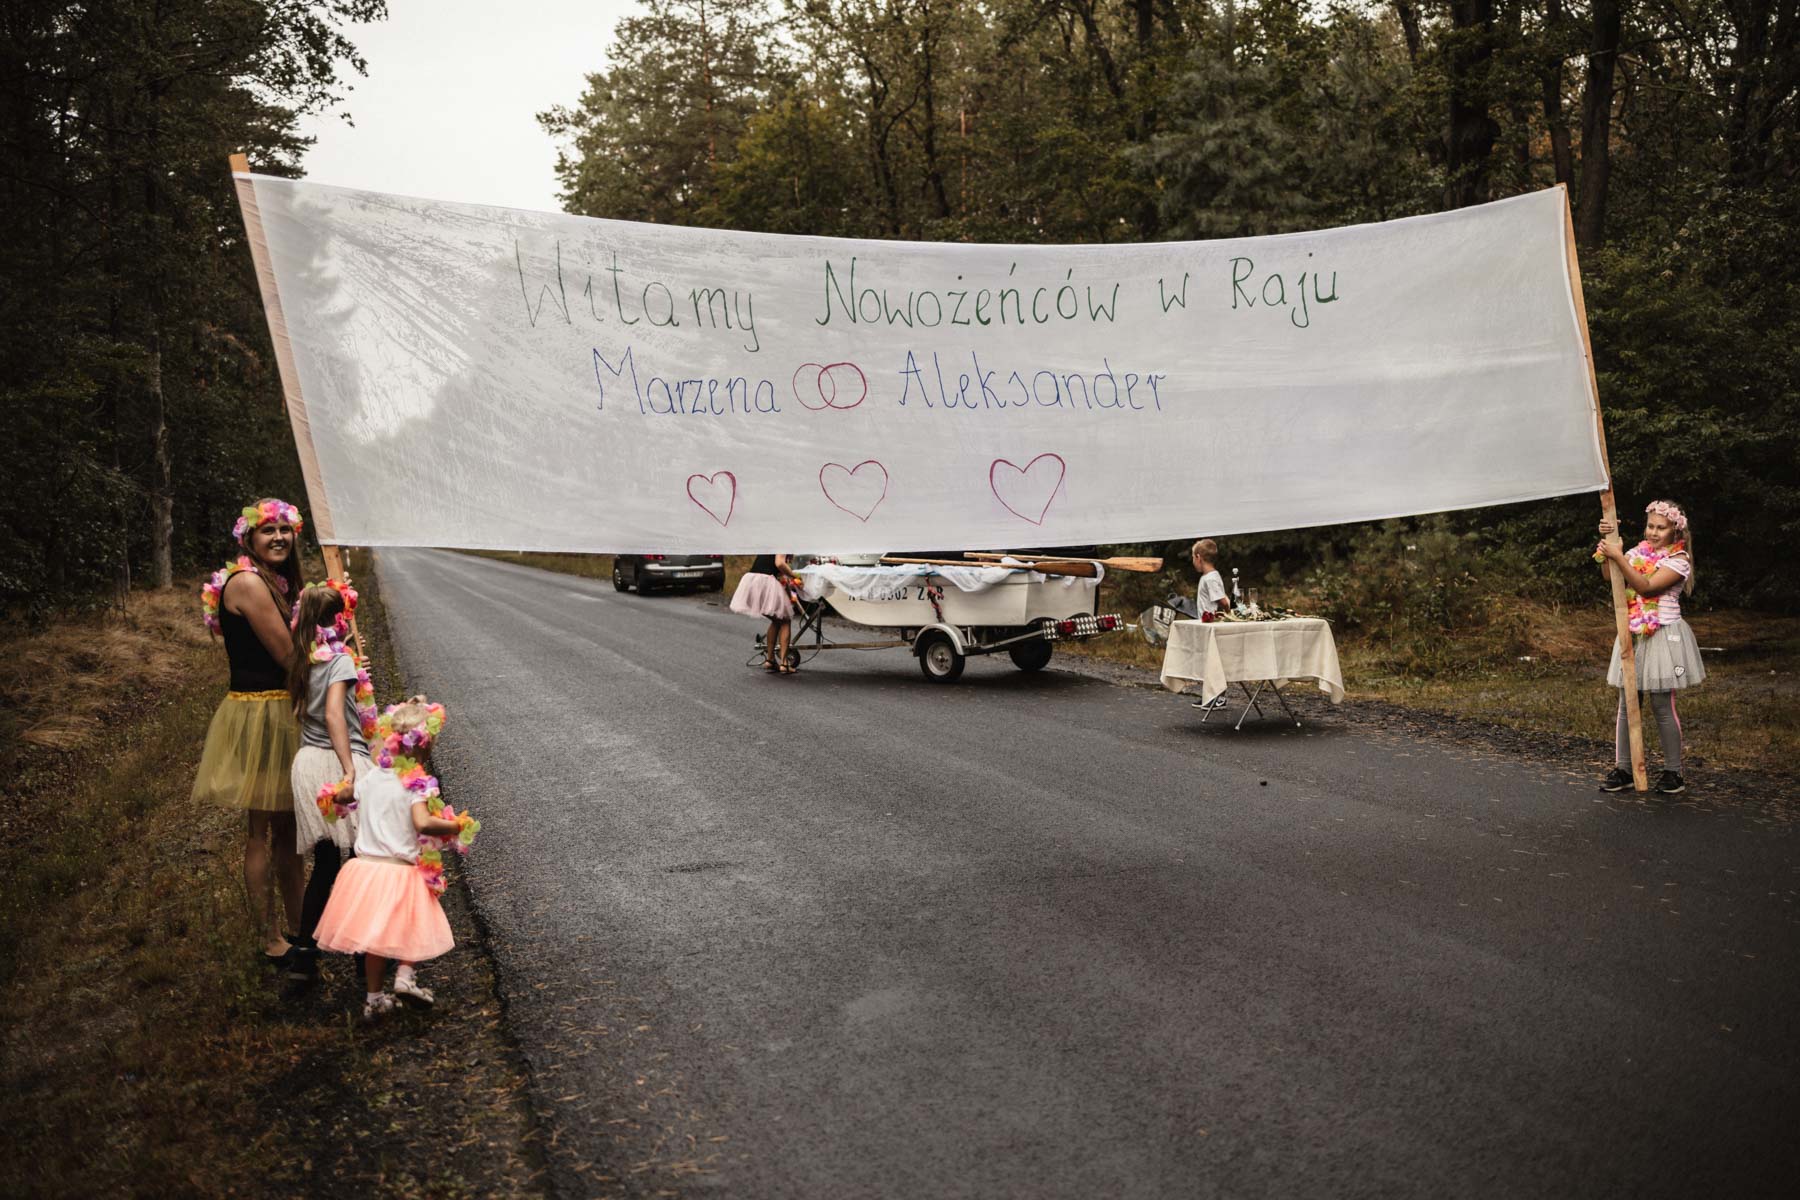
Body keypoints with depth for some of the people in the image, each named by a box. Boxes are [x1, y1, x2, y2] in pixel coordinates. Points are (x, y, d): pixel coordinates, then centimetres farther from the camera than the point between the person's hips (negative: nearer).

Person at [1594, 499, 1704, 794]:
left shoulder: (1678, 559, -7)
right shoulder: (1639, 551, 10)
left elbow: (1645, 586, -18)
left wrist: (1619, 558, -25)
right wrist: (1606, 541, -10)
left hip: (1662, 636, -5)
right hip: (1633, 635, 5)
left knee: (1663, 706, -1)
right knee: (1626, 705, 4)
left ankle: (1673, 772, 9)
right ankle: (1623, 769, 9)